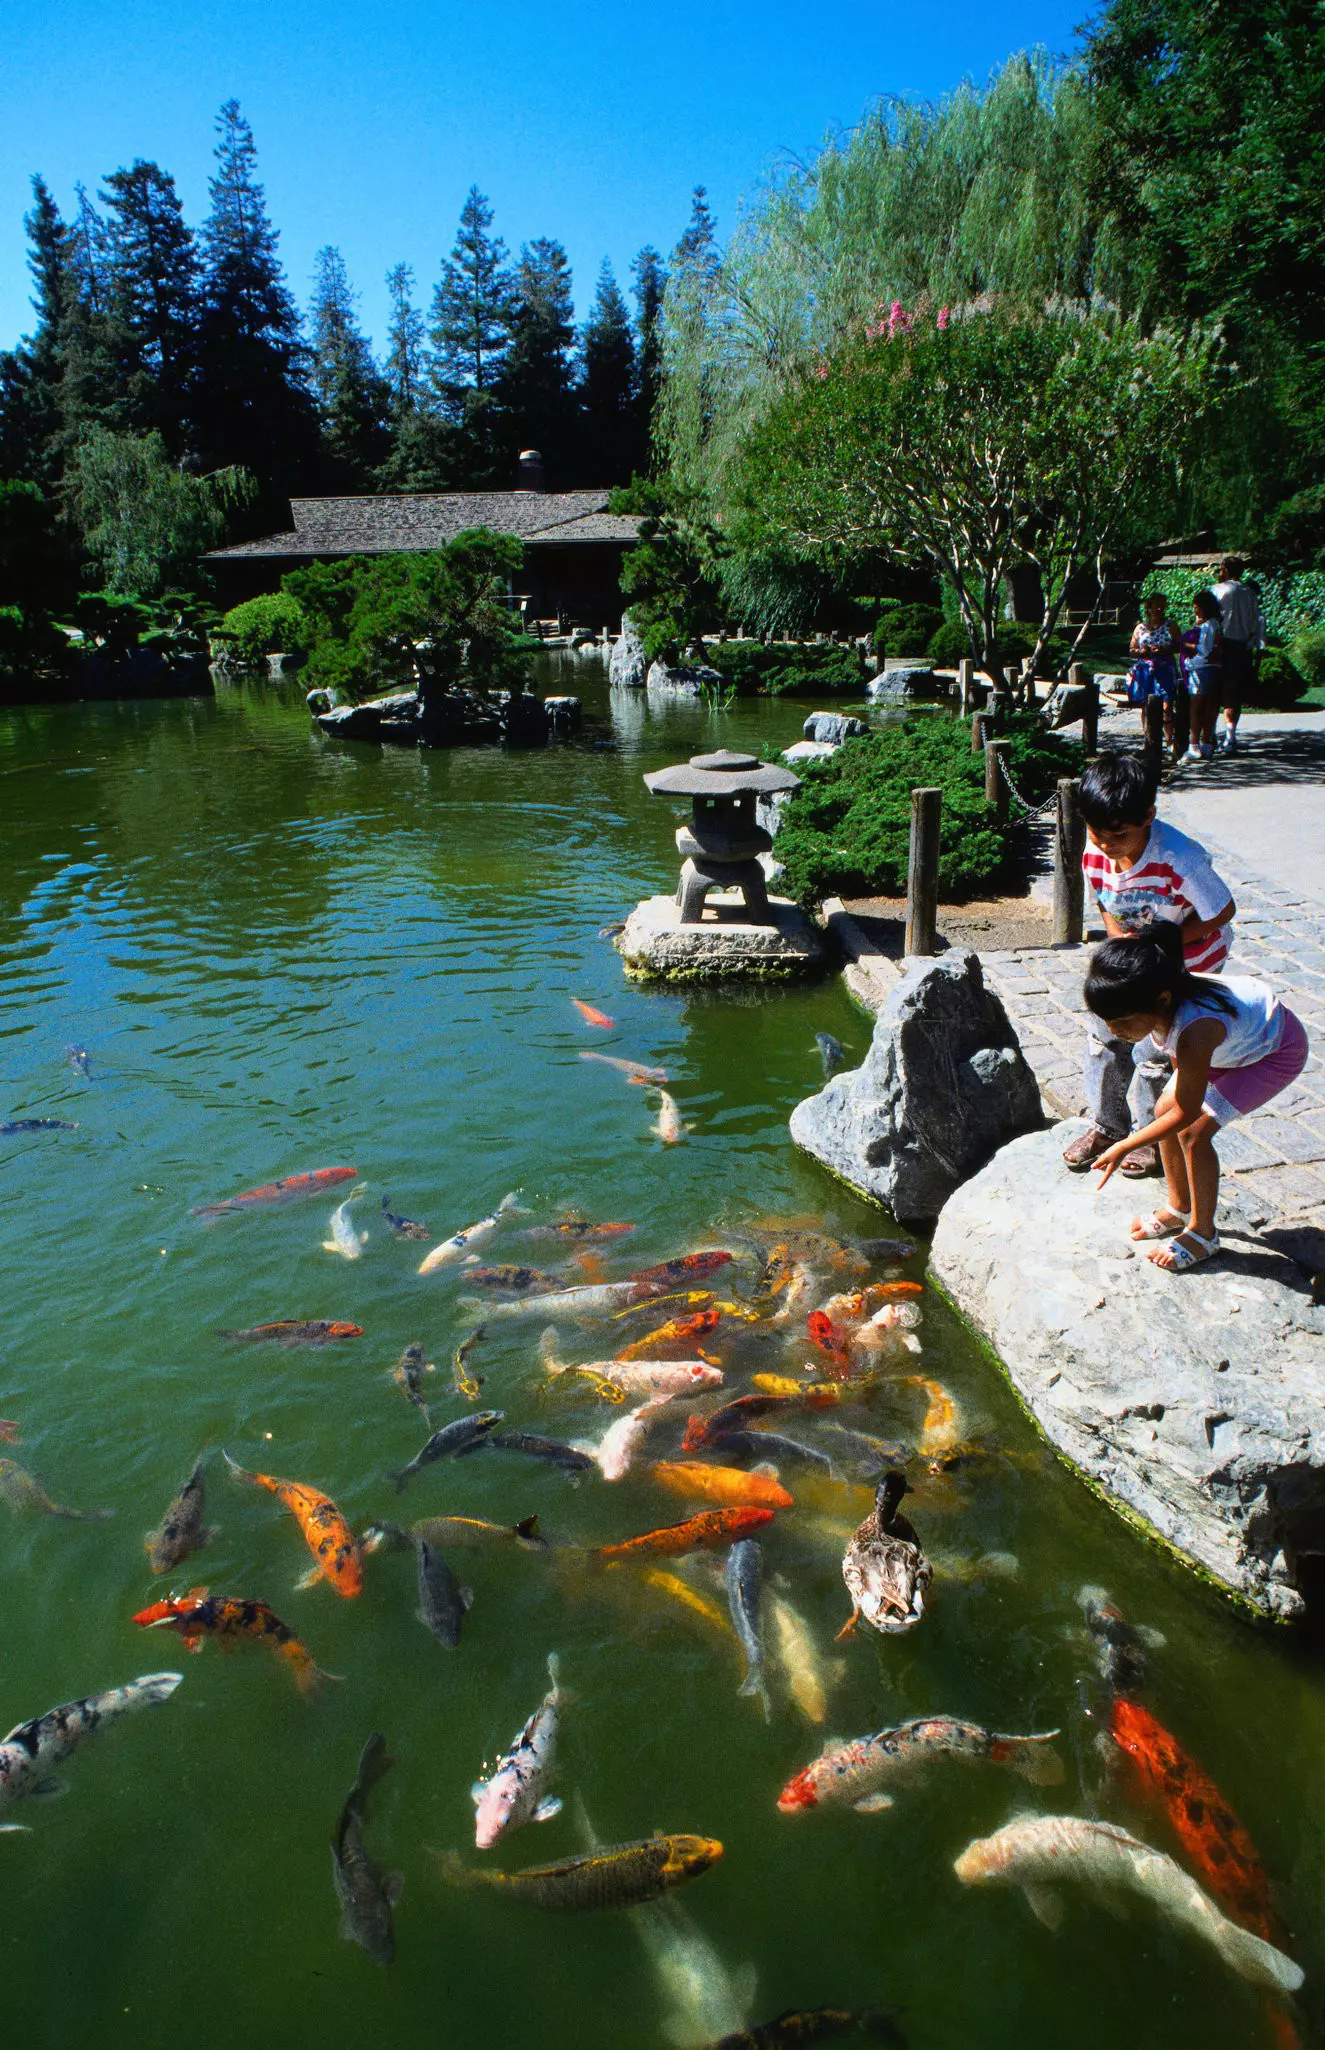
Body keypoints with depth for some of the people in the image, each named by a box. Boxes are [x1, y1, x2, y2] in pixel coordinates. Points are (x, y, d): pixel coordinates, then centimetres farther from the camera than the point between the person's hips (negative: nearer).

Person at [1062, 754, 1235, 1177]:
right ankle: (1106, 1125, 27)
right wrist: (1119, 938, -17)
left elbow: (1222, 911, -21)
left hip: (1188, 959, -6)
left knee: (1154, 1048, -3)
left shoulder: (1178, 859, -35)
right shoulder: (1095, 854, -17)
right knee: (1104, 1029, 8)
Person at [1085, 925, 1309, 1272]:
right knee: (1164, 1109, 3)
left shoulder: (1194, 1034, -43)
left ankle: (1203, 1233, 7)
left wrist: (1123, 1148, -23)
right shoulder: (1156, 1001, -23)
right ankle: (1179, 1208, 24)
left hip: (1277, 1050, -8)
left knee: (1194, 1132, -13)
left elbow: (1187, 1113, -29)